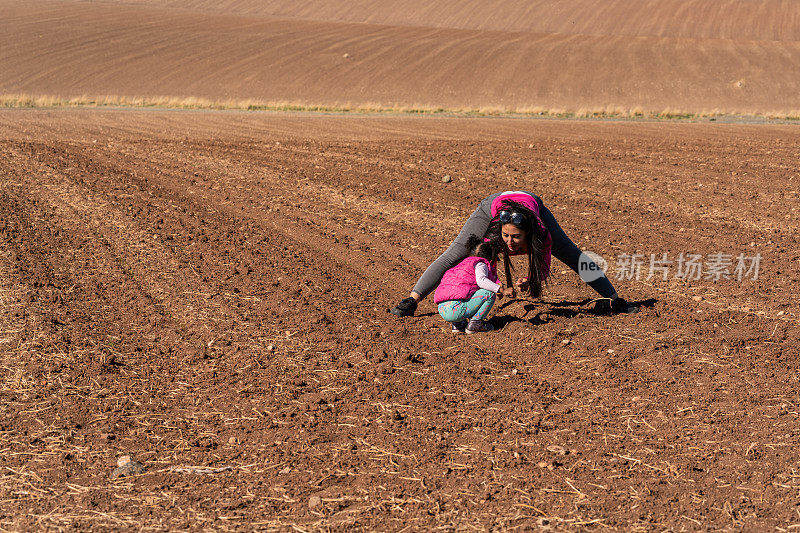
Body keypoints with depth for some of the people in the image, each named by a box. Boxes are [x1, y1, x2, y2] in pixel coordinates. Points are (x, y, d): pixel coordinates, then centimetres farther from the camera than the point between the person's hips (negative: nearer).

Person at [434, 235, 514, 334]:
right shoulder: (481, 265, 2)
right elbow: (481, 280, -20)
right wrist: (502, 290, -20)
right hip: (455, 309, -9)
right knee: (490, 294, -5)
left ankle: (457, 325, 18)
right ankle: (474, 324, 0)